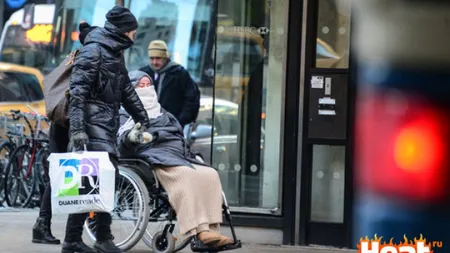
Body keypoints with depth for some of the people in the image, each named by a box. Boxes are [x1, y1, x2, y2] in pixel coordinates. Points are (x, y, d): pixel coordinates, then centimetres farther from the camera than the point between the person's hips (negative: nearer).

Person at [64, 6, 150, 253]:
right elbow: (78, 91, -16)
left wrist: (145, 122, 29)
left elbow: (127, 92, 28)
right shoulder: (93, 51, -9)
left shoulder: (115, 54, 20)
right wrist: (77, 128, -24)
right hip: (93, 124, -9)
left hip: (107, 126, 9)